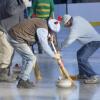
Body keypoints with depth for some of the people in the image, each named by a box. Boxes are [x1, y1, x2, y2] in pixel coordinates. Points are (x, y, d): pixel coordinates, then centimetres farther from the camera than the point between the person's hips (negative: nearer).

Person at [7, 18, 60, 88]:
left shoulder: (41, 22, 14)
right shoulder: (43, 29, -16)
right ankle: (22, 82, -1)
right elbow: (44, 45, -16)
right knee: (31, 59, -4)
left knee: (26, 58, 20)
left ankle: (25, 80, 24)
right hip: (16, 39, -10)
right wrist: (53, 55, -7)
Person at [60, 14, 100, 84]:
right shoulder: (77, 18, 4)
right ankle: (83, 74, 29)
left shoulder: (75, 28, -24)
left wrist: (60, 47, -13)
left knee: (82, 59, -18)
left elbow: (68, 41, -25)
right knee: (80, 54, 23)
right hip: (94, 40, 11)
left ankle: (94, 77, -16)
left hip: (94, 42, -11)